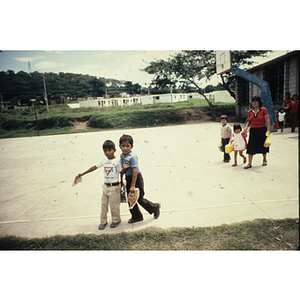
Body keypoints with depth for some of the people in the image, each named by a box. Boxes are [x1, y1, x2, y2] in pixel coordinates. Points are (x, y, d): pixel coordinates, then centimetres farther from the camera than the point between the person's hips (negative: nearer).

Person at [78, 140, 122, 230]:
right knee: (103, 204, 12)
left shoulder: (118, 161, -9)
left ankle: (116, 220, 26)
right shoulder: (104, 161, 5)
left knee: (114, 205, 4)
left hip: (115, 186, -5)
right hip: (105, 186, 5)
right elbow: (95, 167, 11)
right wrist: (83, 173, 14)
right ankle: (103, 221, 26)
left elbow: (121, 172, -2)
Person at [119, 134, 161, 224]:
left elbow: (135, 171, -26)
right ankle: (136, 217, 31)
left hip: (136, 178, -8)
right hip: (128, 178, 8)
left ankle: (155, 207, 28)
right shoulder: (122, 156, 3)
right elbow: (122, 170, 10)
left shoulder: (132, 157, -22)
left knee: (139, 199, 4)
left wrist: (133, 185, -26)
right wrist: (123, 168, -16)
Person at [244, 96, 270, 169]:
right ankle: (249, 163, 0)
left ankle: (264, 159, 36)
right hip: (253, 130, 3)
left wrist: (268, 130, -14)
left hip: (262, 130, -3)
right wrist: (246, 127, -3)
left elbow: (267, 120, -7)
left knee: (263, 146, 12)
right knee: (250, 147, -4)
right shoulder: (250, 111, 7)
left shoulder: (263, 110, -4)